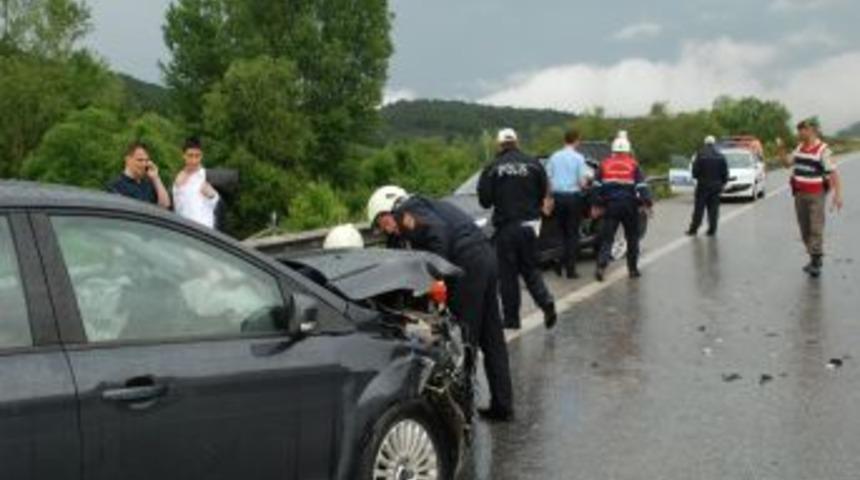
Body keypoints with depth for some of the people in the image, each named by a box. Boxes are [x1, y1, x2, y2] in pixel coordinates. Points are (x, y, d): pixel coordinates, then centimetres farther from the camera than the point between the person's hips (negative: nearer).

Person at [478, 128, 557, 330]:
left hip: (506, 226, -2)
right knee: (530, 268, 16)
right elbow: (543, 193, 4)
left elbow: (484, 200, -4)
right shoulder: (533, 164, -1)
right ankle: (546, 301, -5)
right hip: (529, 224, 3)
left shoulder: (492, 169, -7)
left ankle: (511, 318, 6)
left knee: (508, 273, 5)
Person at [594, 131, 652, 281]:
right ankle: (633, 268, 15)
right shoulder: (633, 165, 0)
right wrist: (647, 204, -4)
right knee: (632, 238, 12)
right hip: (629, 206, -1)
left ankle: (601, 266, -17)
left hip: (610, 205, 1)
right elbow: (642, 186, -6)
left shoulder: (605, 164, 5)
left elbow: (597, 186, 7)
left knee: (607, 237, 2)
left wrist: (597, 204, 13)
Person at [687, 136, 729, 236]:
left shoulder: (700, 155, -8)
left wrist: (697, 177, 12)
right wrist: (723, 183, 13)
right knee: (713, 209, 6)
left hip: (703, 185, -2)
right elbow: (725, 173, 2)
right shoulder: (720, 156, 1)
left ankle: (693, 229, 2)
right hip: (716, 185, 2)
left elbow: (695, 170, -7)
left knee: (699, 209, 1)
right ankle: (712, 230, 6)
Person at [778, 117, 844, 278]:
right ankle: (815, 258, 18)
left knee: (816, 228, -9)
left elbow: (833, 173, -15)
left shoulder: (823, 150, -13)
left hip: (816, 195, -7)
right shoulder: (800, 148, 9)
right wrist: (781, 149, 5)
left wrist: (837, 194, -22)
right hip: (799, 194, 7)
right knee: (804, 229, 9)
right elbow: (788, 162, 21)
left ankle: (816, 261, -6)